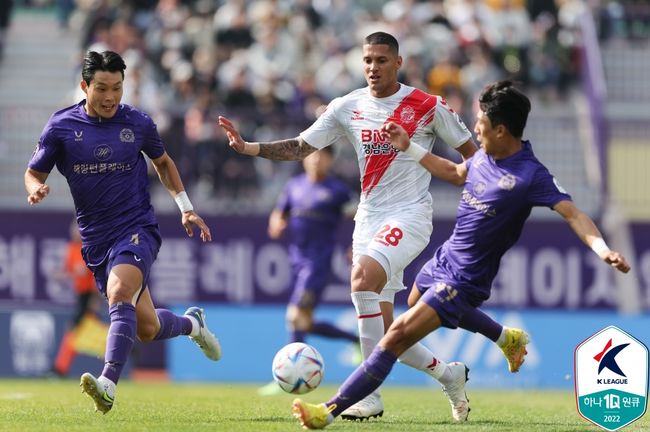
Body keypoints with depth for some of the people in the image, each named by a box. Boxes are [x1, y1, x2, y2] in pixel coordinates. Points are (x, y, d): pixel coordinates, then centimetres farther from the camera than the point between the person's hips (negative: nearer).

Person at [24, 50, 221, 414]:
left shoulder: (138, 123, 0)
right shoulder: (61, 127, -2)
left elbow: (163, 163, 18)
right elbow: (34, 173, 6)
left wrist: (186, 208, 13)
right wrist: (36, 188, -19)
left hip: (138, 227, -2)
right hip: (96, 238, 2)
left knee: (119, 292, -32)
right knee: (147, 328, 5)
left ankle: (108, 385, -42)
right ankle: (191, 323, 41)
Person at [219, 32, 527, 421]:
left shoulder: (427, 107, -4)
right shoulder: (347, 108, 6)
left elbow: (470, 152, 5)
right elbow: (300, 147, 5)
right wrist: (247, 147, -9)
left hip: (410, 217, -5)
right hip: (369, 219, 5)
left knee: (363, 275, -32)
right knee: (384, 332, 2)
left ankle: (371, 394, -29)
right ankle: (448, 375, 30)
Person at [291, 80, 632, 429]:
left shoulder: (531, 175, -25)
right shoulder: (485, 156, -1)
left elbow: (572, 213, -29)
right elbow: (455, 173, 19)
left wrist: (602, 249, -45)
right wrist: (408, 147, 17)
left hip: (465, 280, -9)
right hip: (445, 258, 9)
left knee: (398, 335, -19)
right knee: (416, 304, 39)